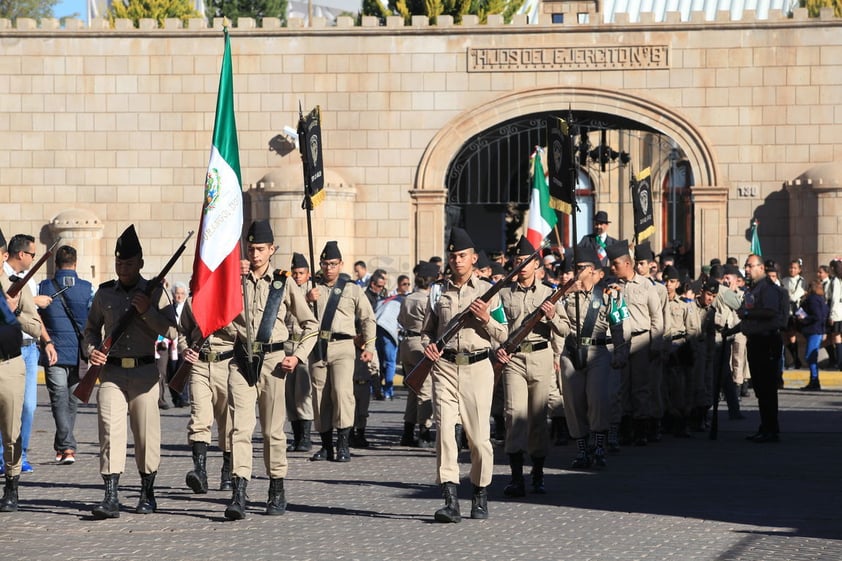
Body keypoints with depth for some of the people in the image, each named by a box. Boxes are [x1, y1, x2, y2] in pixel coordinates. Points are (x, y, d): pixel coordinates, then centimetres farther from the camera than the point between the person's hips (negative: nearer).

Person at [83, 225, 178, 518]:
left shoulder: (155, 293, 4)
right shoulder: (104, 293, 10)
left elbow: (171, 331, -2)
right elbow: (91, 328, 19)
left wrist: (147, 312, -15)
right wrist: (92, 350, -1)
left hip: (144, 372, -1)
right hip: (111, 372, 1)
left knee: (146, 433, 4)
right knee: (110, 429, -12)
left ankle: (148, 494, 19)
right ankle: (111, 497, -15)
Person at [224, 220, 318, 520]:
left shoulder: (283, 284, 6)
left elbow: (311, 324, 12)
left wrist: (298, 355, -1)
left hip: (272, 359, 0)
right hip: (241, 360, 0)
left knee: (273, 429, 6)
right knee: (240, 427, -11)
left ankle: (277, 491, 19)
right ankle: (239, 494, -18)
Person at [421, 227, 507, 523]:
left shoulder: (487, 291, 7)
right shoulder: (438, 292, 11)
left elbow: (503, 336, 7)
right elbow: (428, 329, 19)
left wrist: (486, 319, -11)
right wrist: (428, 345, -2)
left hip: (477, 366, -1)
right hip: (445, 366, 1)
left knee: (479, 435, 1)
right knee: (444, 430, -12)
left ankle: (480, 495, 19)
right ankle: (451, 501, -15)